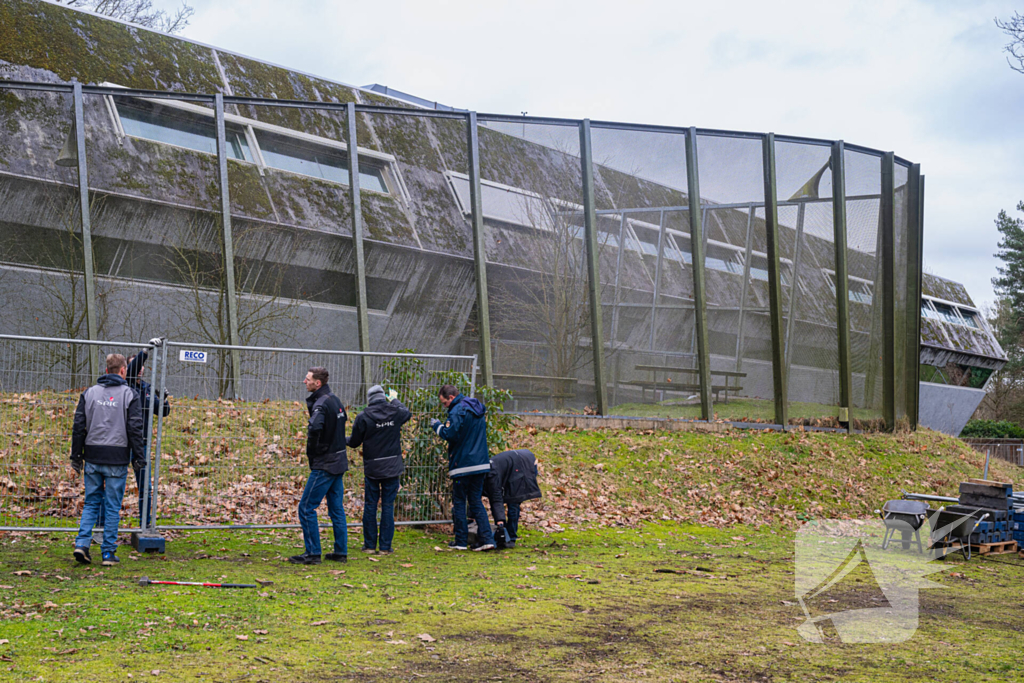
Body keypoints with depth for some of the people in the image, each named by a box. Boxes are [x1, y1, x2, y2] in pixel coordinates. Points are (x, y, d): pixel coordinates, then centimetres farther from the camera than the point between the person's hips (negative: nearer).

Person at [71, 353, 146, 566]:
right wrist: (138, 457, 0)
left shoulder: (89, 393, 7)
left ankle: (82, 542, 0)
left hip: (92, 458, 3)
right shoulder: (130, 395, -2)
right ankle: (109, 553, 7)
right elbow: (135, 428, -6)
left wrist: (77, 456, 11)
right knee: (112, 506, 4)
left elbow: (79, 426, 5)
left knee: (91, 502, 15)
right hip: (117, 460, -3)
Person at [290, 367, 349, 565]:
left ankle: (313, 553, -1)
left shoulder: (321, 403, -18)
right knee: (337, 508, 13)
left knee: (306, 508, -3)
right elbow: (344, 419, 28)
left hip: (324, 465, -9)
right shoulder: (335, 400, 10)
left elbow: (315, 426, -37)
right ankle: (341, 552, 17)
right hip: (338, 461, 9)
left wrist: (311, 451, -21)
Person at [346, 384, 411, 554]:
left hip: (372, 467, -1)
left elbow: (354, 442, -1)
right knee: (388, 505, 4)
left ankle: (370, 545, 13)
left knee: (370, 505, 9)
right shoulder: (395, 412, -2)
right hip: (392, 467, 1)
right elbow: (407, 413, 23)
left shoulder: (363, 417, -9)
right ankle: (385, 547, 5)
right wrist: (394, 400, 37)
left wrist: (346, 440, 22)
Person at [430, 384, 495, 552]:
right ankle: (487, 539, 1)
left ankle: (461, 541, 7)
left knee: (459, 503, 4)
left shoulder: (458, 411, -14)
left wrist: (438, 425, -5)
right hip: (480, 463, 8)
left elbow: (451, 435, -22)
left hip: (462, 464, -8)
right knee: (476, 501, 11)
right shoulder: (478, 409, 14)